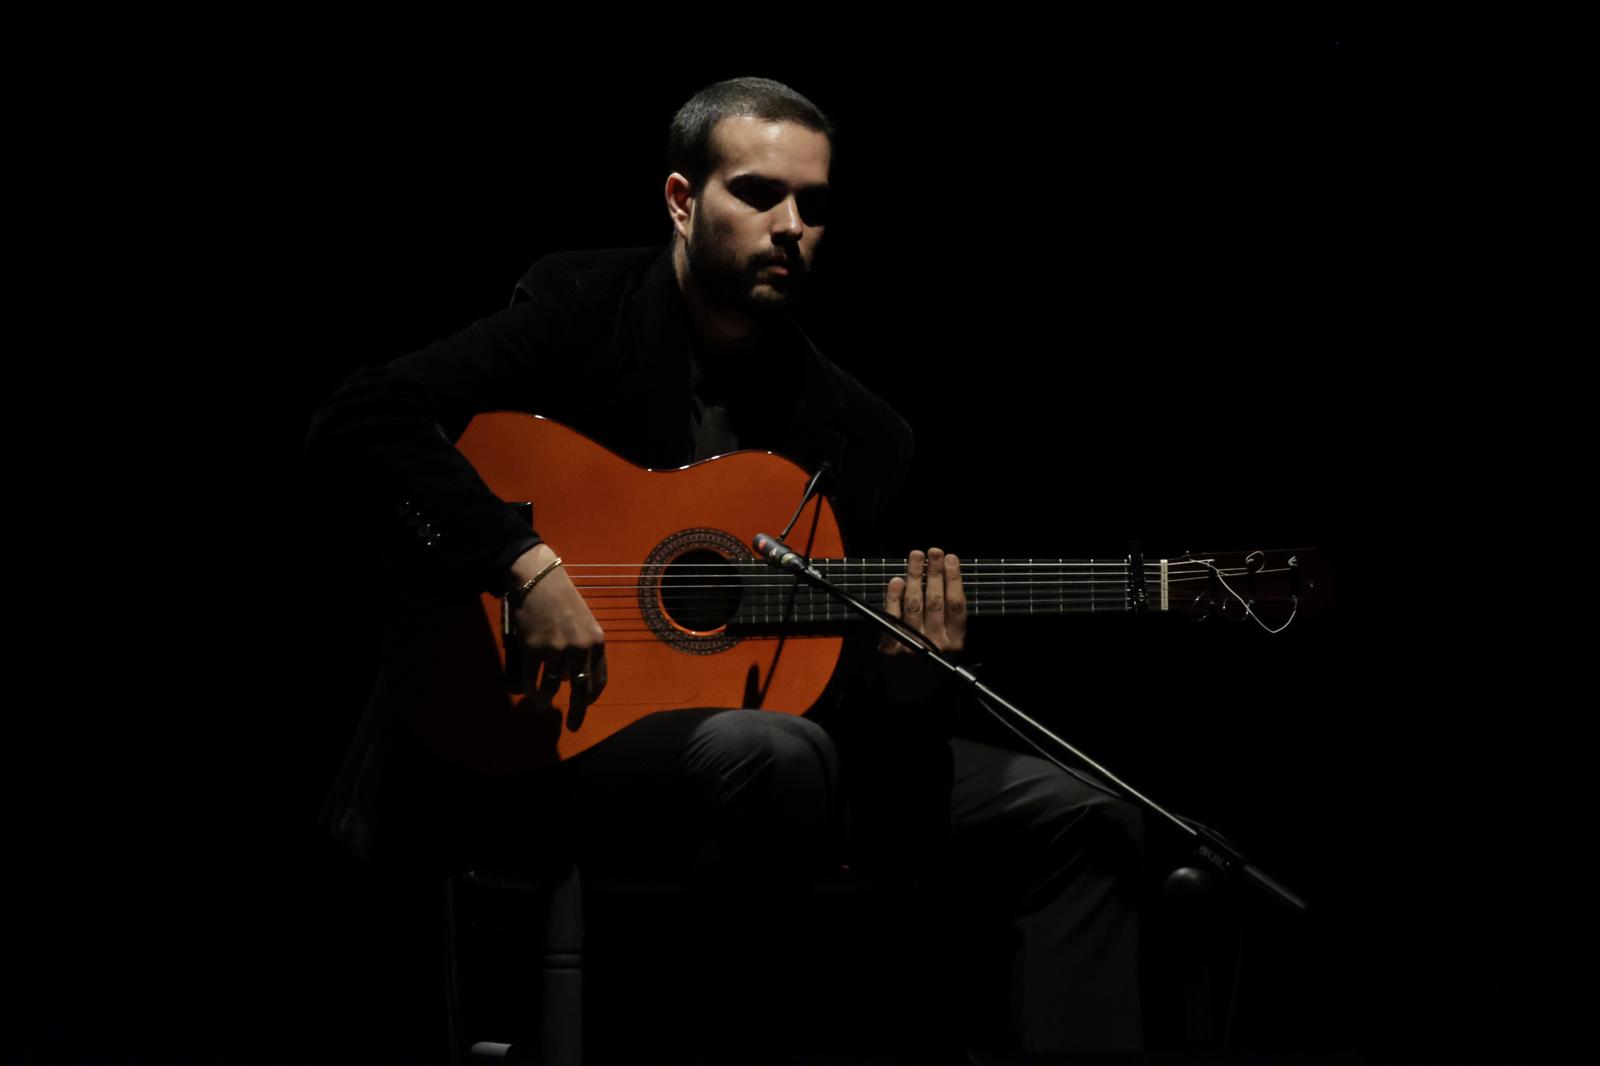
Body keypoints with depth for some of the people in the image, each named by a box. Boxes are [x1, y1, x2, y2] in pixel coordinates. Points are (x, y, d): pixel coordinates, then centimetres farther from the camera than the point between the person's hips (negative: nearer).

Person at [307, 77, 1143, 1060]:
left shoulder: (864, 434, 9)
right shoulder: (583, 308, -3)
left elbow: (839, 690, 9)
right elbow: (357, 424, -17)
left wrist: (908, 687, -15)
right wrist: (526, 564, -27)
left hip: (761, 729, 6)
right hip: (536, 731, -6)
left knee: (1077, 821, -5)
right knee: (773, 750, -38)